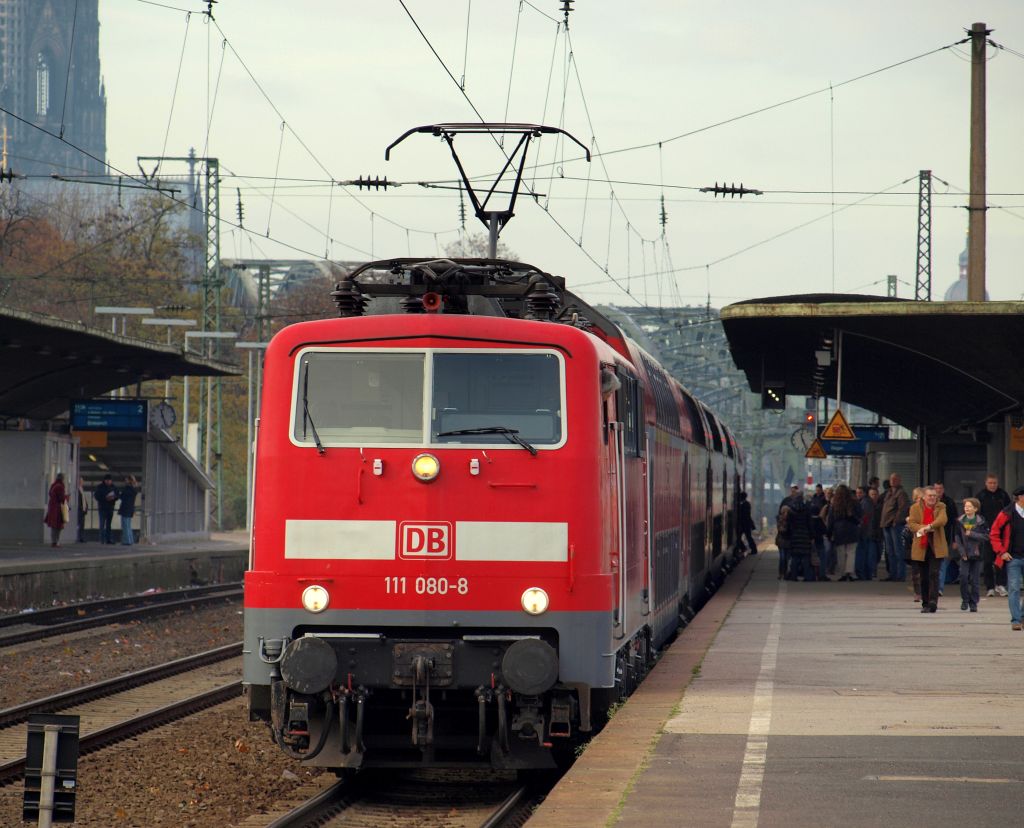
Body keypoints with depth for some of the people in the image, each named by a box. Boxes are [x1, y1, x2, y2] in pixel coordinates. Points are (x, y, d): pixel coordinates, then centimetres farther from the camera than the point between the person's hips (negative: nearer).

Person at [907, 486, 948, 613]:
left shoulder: (941, 507, 7)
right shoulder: (915, 508, 7)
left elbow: (942, 520, -12)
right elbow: (911, 523, -4)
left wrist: (929, 526, -27)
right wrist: (922, 528, -23)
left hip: (936, 547, -1)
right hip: (921, 547, 1)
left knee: (934, 574, -13)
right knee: (924, 577, 7)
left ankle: (933, 602, -19)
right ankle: (925, 603, 16)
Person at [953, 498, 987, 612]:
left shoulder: (981, 522, -2)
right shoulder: (960, 521, 3)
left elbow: (985, 537, -8)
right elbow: (957, 538, 3)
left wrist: (971, 534, -17)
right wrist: (962, 552, -6)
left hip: (976, 554, -1)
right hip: (964, 554, 1)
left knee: (974, 580, 1)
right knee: (963, 576, -11)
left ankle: (973, 603, 11)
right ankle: (965, 600, 7)